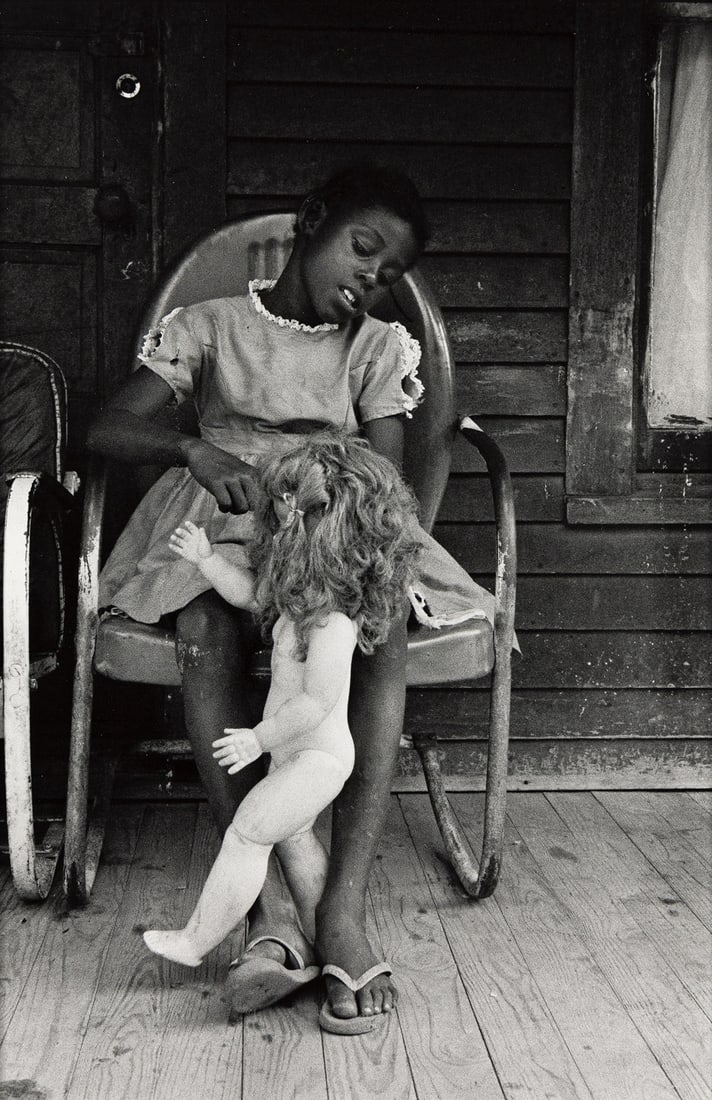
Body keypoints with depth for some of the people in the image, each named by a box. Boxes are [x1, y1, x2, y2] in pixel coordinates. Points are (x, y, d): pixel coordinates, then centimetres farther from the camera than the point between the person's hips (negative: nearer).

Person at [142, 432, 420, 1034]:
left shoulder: (332, 621, -30)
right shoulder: (304, 591, -1)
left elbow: (318, 701, -30)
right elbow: (252, 592, 16)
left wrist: (259, 738, -20)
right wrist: (206, 557, 5)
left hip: (316, 756, -10)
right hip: (300, 751, 10)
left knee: (247, 834, 1)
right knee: (294, 837, 21)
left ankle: (196, 940, 17)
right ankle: (325, 942, 35)